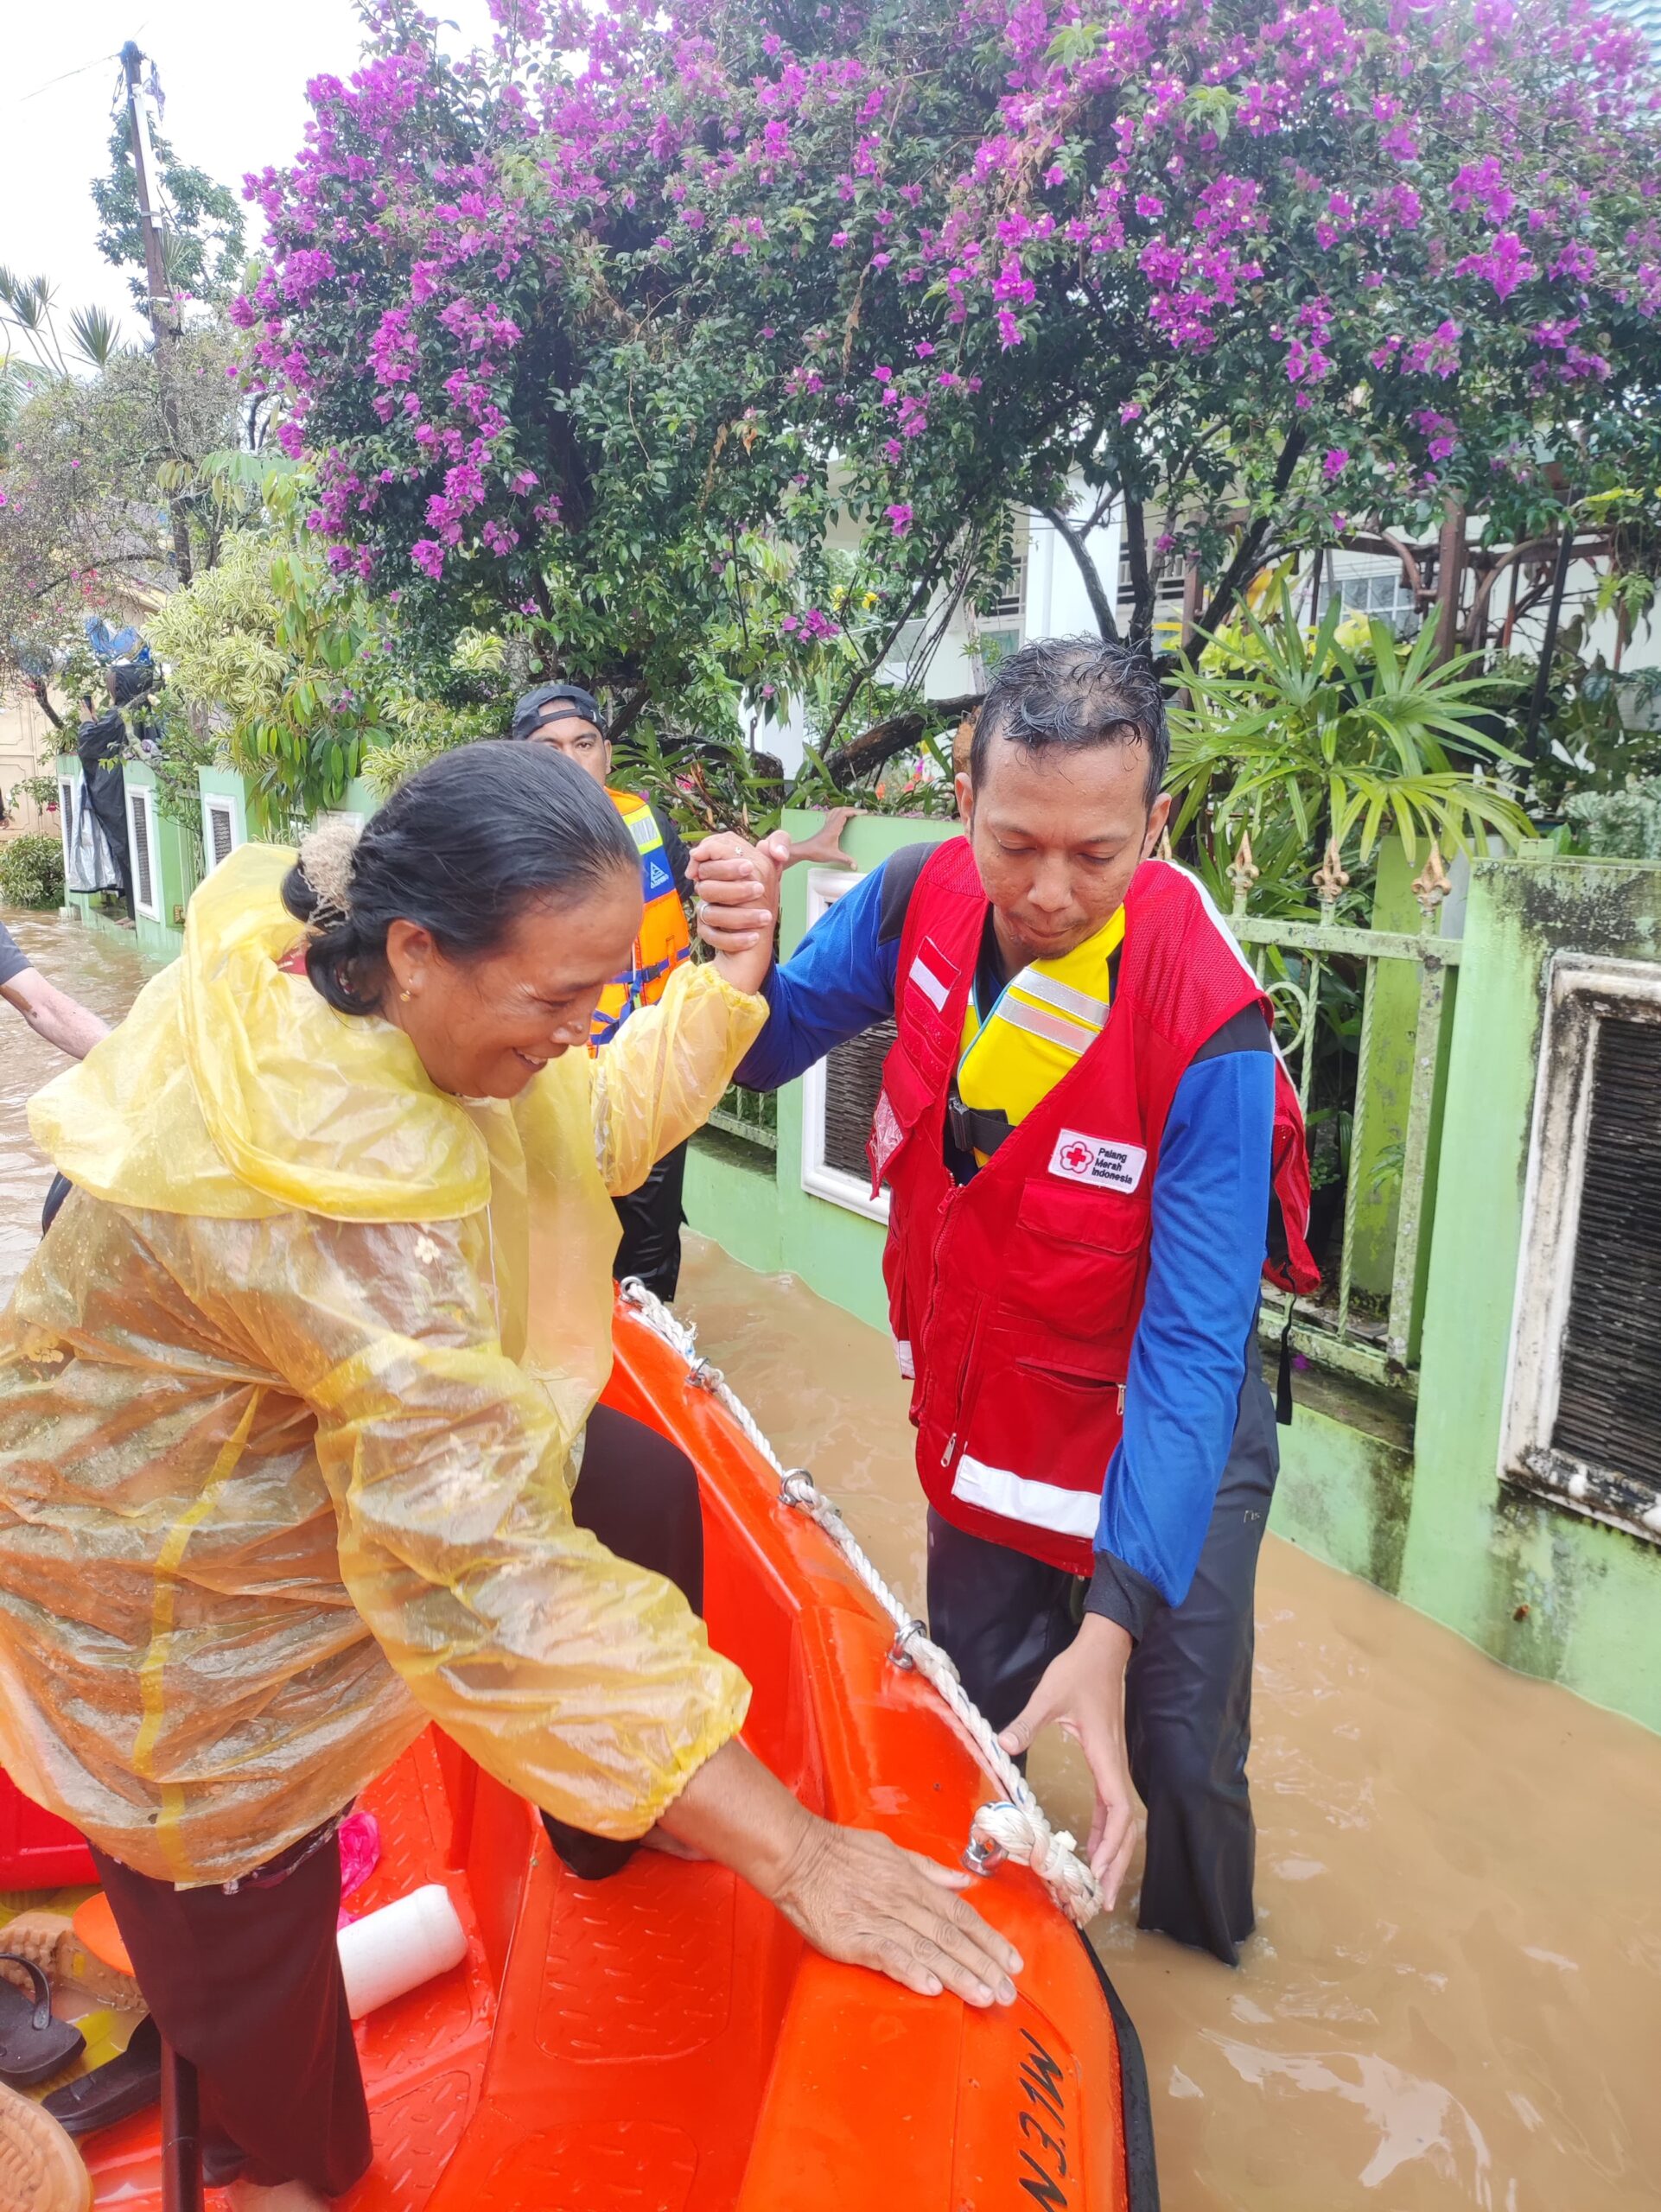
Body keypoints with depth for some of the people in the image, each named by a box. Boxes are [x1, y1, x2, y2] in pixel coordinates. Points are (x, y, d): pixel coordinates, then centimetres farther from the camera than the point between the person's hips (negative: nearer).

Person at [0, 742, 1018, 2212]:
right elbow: (486, 1565, -44)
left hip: (374, 1413, 7)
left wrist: (728, 980, -19)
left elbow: (598, 1127, -1)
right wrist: (792, 1853, -41)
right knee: (244, 1889, 14)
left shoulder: (357, 981, -18)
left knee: (646, 1498, 5)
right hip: (178, 1560, -7)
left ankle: (609, 1831, 32)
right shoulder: (333, 1171, -43)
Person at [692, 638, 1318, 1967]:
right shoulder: (923, 901, -18)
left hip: (1158, 1442, -4)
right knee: (971, 1706, 20)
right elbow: (771, 1054, -3)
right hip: (978, 1412, 4)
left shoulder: (1206, 1027, -31)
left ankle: (1202, 1959, 44)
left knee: (1180, 1747, 8)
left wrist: (1113, 1624, -35)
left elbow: (1193, 1344, -30)